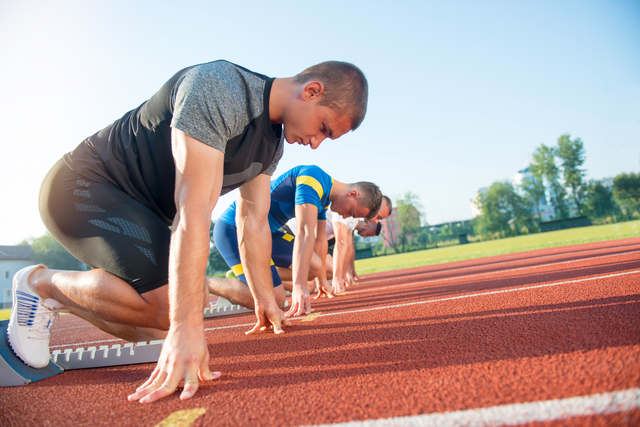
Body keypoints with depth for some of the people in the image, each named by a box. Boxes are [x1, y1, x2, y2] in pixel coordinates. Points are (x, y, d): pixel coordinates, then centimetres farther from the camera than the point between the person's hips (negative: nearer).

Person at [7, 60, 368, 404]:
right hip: (84, 187, -8)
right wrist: (187, 326, -37)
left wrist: (266, 300, 2)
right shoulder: (217, 88, -28)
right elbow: (194, 208, -36)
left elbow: (254, 221, 4)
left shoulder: (273, 144, 2)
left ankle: (50, 301, 21)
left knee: (157, 332, 3)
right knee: (166, 302, -28)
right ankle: (39, 283, -2)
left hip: (143, 211, 9)